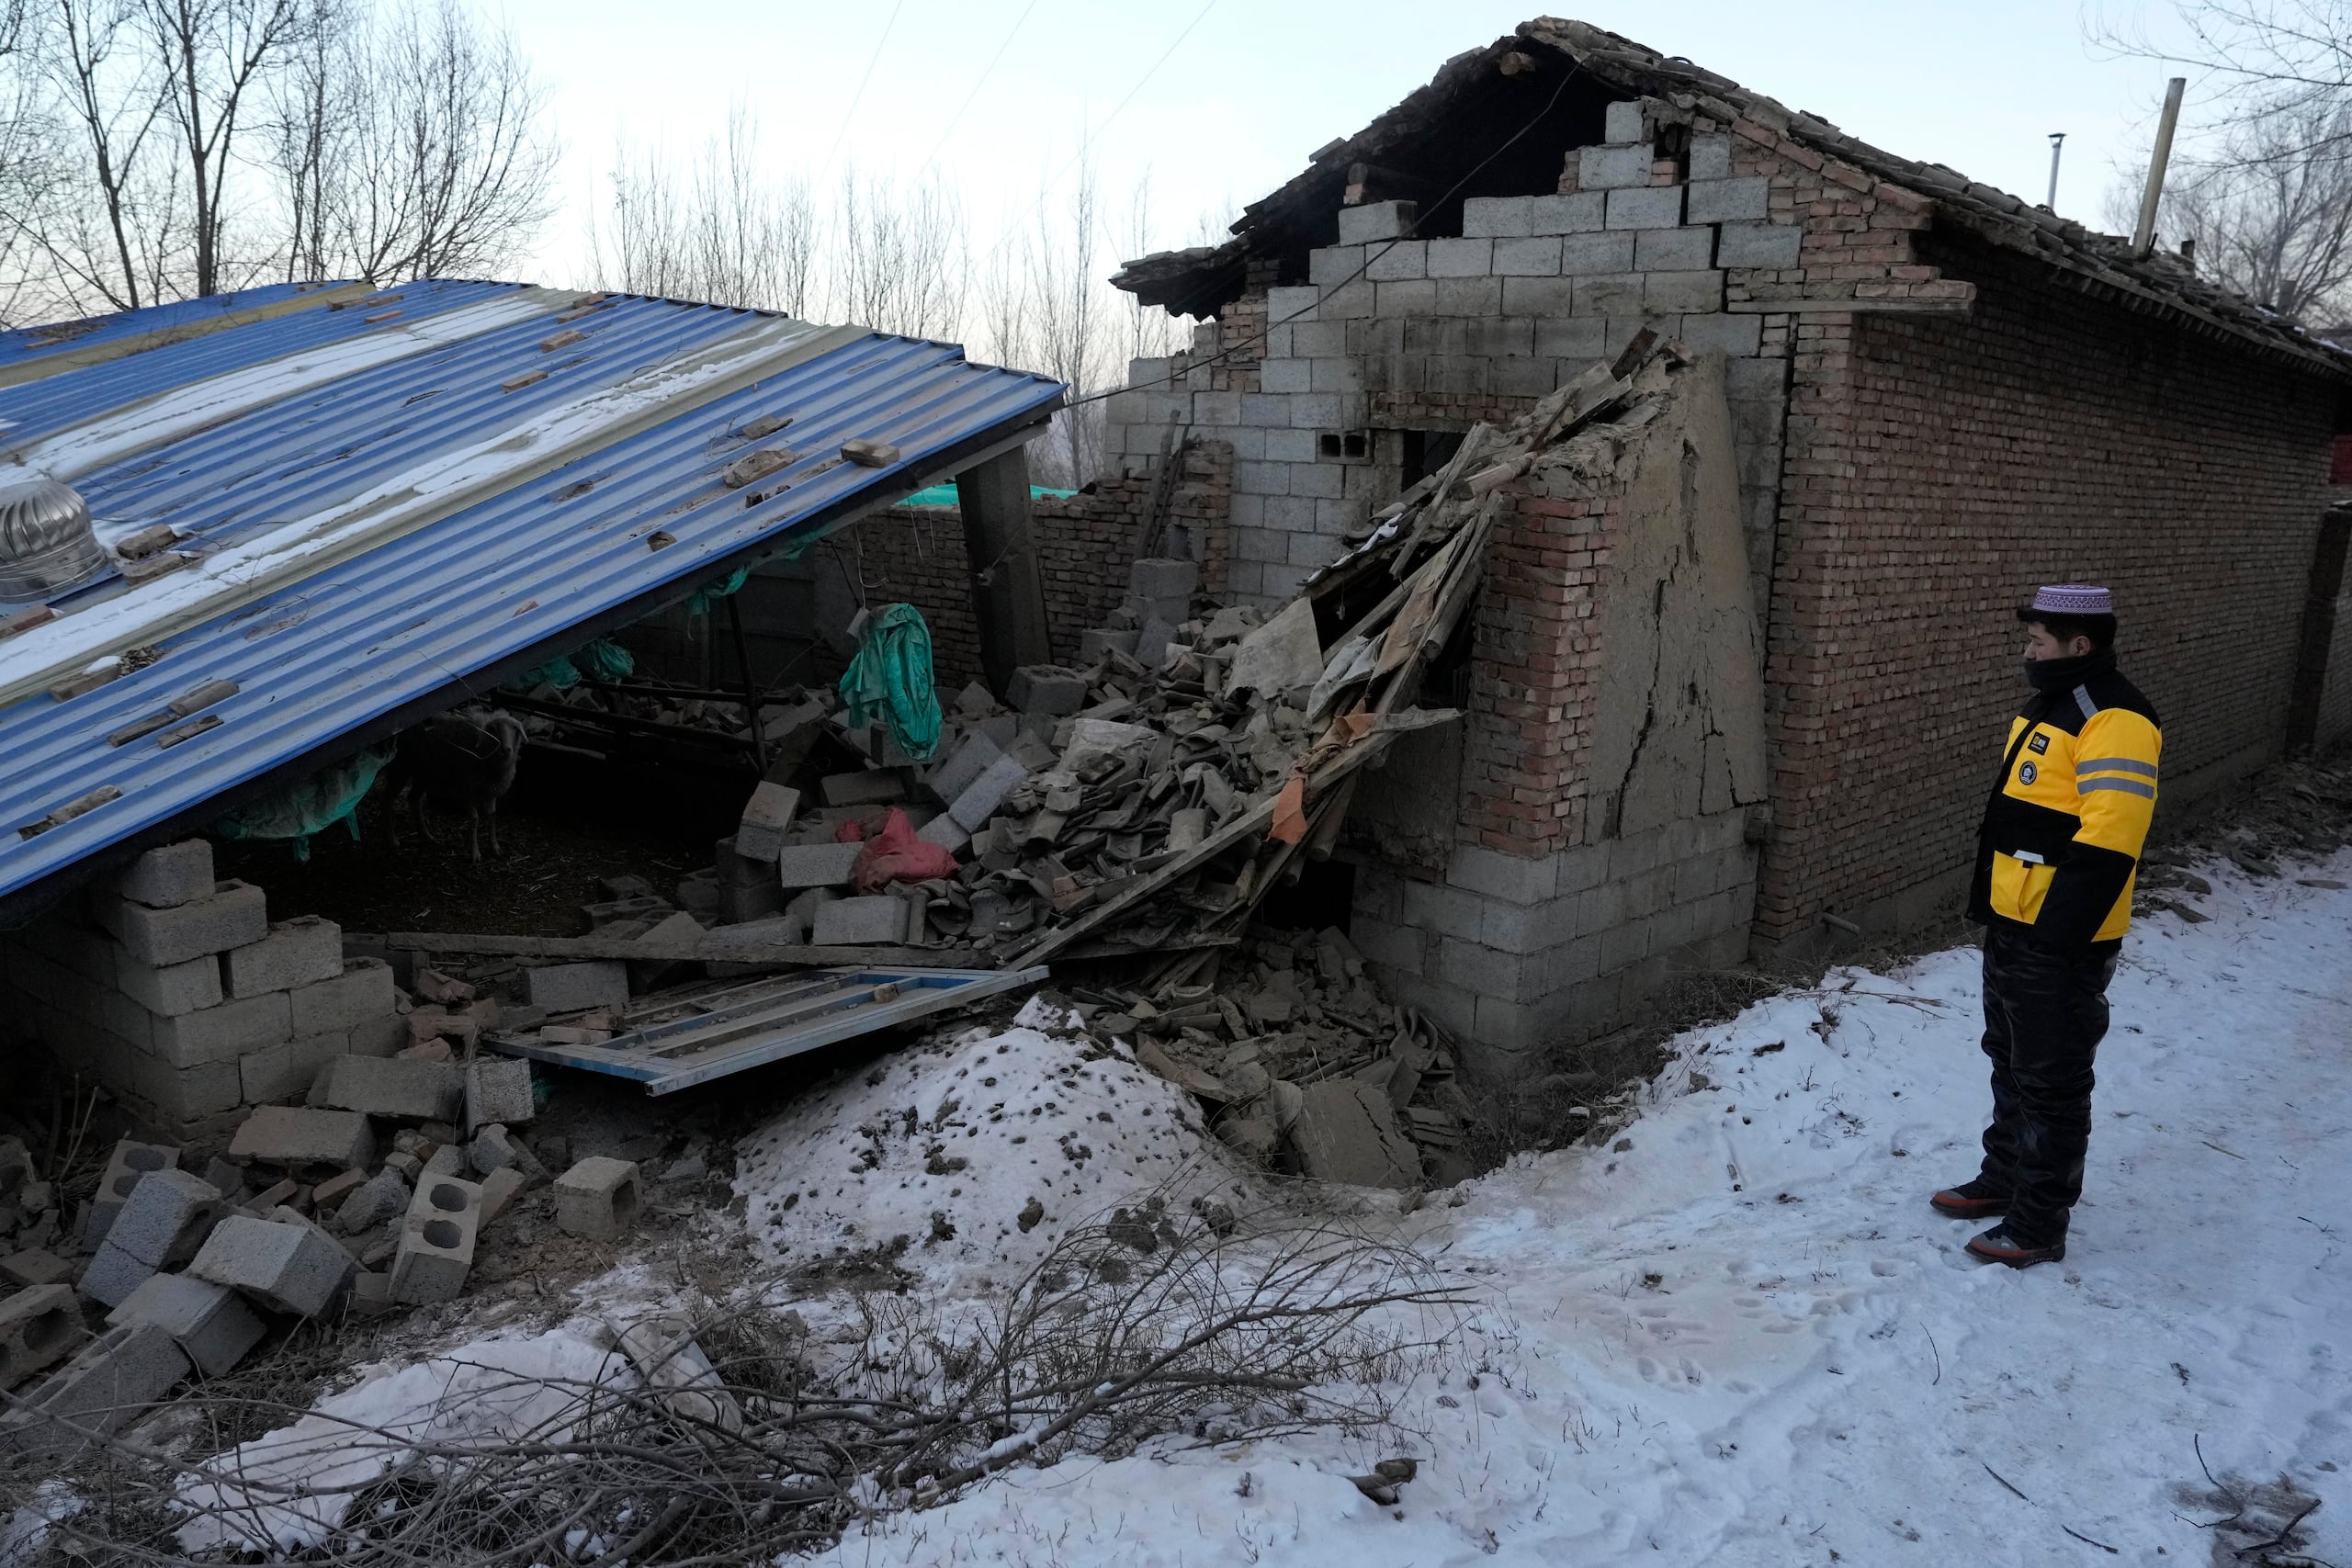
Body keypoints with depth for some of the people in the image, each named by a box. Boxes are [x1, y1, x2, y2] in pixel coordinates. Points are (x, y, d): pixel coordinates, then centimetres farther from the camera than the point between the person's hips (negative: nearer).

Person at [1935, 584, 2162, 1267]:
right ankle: (2004, 1178, 38)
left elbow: (2106, 842, -26)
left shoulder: (2113, 722, -20)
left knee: (2051, 1083, 1)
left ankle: (2039, 1224, 12)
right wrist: (1989, 899, 21)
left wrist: (2058, 931, -24)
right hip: (2013, 924, 10)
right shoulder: (2048, 705, 13)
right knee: (2010, 1062, 22)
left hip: (2060, 943, -10)